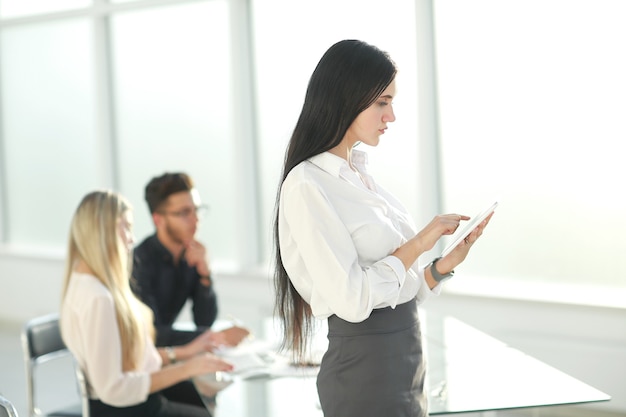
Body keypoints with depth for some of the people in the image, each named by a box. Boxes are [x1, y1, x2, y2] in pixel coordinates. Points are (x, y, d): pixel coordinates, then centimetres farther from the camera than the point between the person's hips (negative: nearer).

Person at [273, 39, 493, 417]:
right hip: (364, 368, -8)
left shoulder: (359, 174, 9)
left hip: (406, 361, 8)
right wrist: (417, 245, -14)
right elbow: (351, 299, -23)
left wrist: (446, 264, -5)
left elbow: (398, 289, 11)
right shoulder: (307, 186, -16)